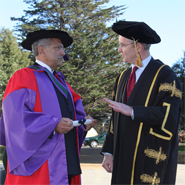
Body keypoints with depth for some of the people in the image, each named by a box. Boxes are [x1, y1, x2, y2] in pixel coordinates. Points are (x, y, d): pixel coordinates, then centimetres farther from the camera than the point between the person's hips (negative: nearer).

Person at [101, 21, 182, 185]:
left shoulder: (164, 75, -7)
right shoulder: (123, 77, 13)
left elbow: (168, 115, -16)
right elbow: (116, 117, 12)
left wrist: (133, 111, -22)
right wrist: (109, 152, 7)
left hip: (150, 157, -6)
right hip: (124, 156, 6)